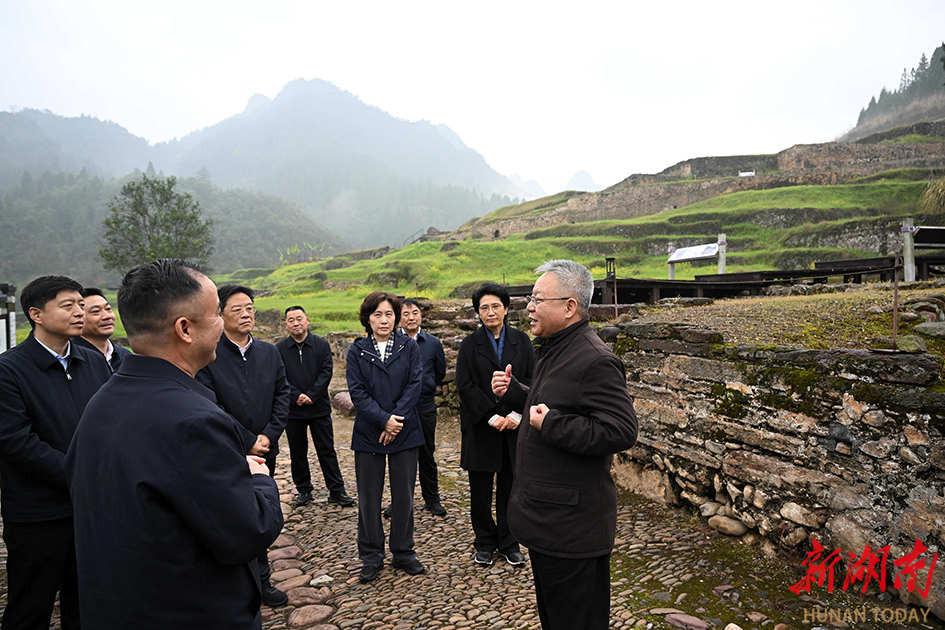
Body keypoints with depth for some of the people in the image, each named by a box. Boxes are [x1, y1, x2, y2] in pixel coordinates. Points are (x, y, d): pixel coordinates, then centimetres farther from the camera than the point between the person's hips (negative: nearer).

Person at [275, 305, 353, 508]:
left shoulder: (322, 345, 0)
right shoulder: (279, 349, 1)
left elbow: (326, 373, -6)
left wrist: (311, 396, -15)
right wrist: (296, 396, -17)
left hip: (319, 407, -1)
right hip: (293, 409, 1)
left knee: (327, 450, 4)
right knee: (297, 452, 11)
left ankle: (336, 490, 12)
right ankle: (303, 490, 26)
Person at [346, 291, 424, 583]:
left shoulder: (408, 346, 1)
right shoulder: (357, 351, 1)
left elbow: (415, 384, -6)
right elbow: (357, 392, -5)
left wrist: (396, 419, -14)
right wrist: (384, 419, -15)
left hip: (405, 431, 0)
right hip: (368, 433, 0)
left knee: (403, 494, 9)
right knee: (369, 496, 8)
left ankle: (403, 553, 26)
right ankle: (371, 556, 25)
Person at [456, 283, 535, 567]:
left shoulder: (521, 341, 5)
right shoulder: (470, 344, 1)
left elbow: (531, 380, 1)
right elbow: (465, 385, -6)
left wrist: (517, 414, -12)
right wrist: (491, 417, -13)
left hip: (514, 425, 1)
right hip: (481, 427, -1)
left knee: (509, 485, 9)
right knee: (481, 488, 8)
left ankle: (508, 542, 26)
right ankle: (484, 543, 26)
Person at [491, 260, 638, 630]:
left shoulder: (595, 361, -22)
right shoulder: (552, 351, 12)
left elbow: (621, 432, -28)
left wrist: (551, 425, -26)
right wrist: (512, 393, 8)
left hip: (572, 526, -10)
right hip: (545, 517, 10)